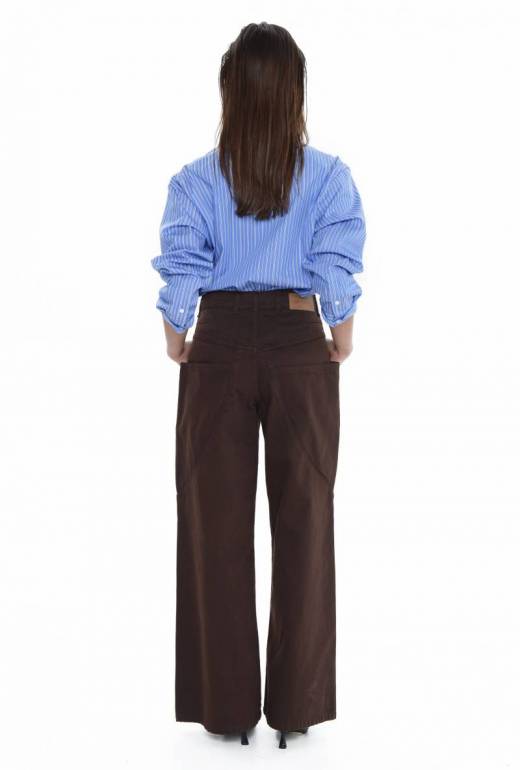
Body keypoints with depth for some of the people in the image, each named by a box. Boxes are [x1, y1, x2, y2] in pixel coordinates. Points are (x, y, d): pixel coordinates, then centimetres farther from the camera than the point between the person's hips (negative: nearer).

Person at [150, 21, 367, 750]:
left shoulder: (196, 180, -1)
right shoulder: (329, 175, -1)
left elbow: (181, 267, -5)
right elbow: (339, 262, -8)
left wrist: (177, 337, 9)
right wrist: (342, 336, 6)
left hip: (219, 346, 0)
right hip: (299, 345, 0)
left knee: (216, 524, 7)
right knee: (303, 521, 8)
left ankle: (227, 704, 15)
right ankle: (297, 703, 15)